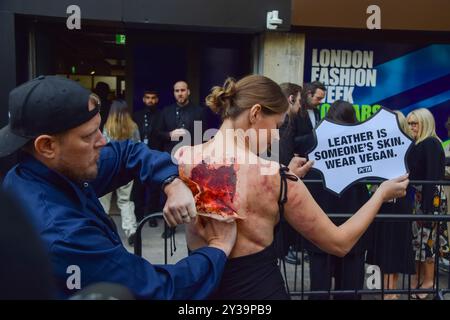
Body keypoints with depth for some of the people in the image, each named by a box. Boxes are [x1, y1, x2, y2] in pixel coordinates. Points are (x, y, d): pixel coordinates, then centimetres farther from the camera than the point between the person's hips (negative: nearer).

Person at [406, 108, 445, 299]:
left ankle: (429, 281, 13)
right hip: (416, 197, 9)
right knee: (417, 237, 13)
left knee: (425, 237, -1)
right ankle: (419, 276, 25)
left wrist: (427, 206, -22)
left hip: (428, 199, -8)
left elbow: (433, 178, -19)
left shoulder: (431, 144, -14)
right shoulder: (418, 144, 12)